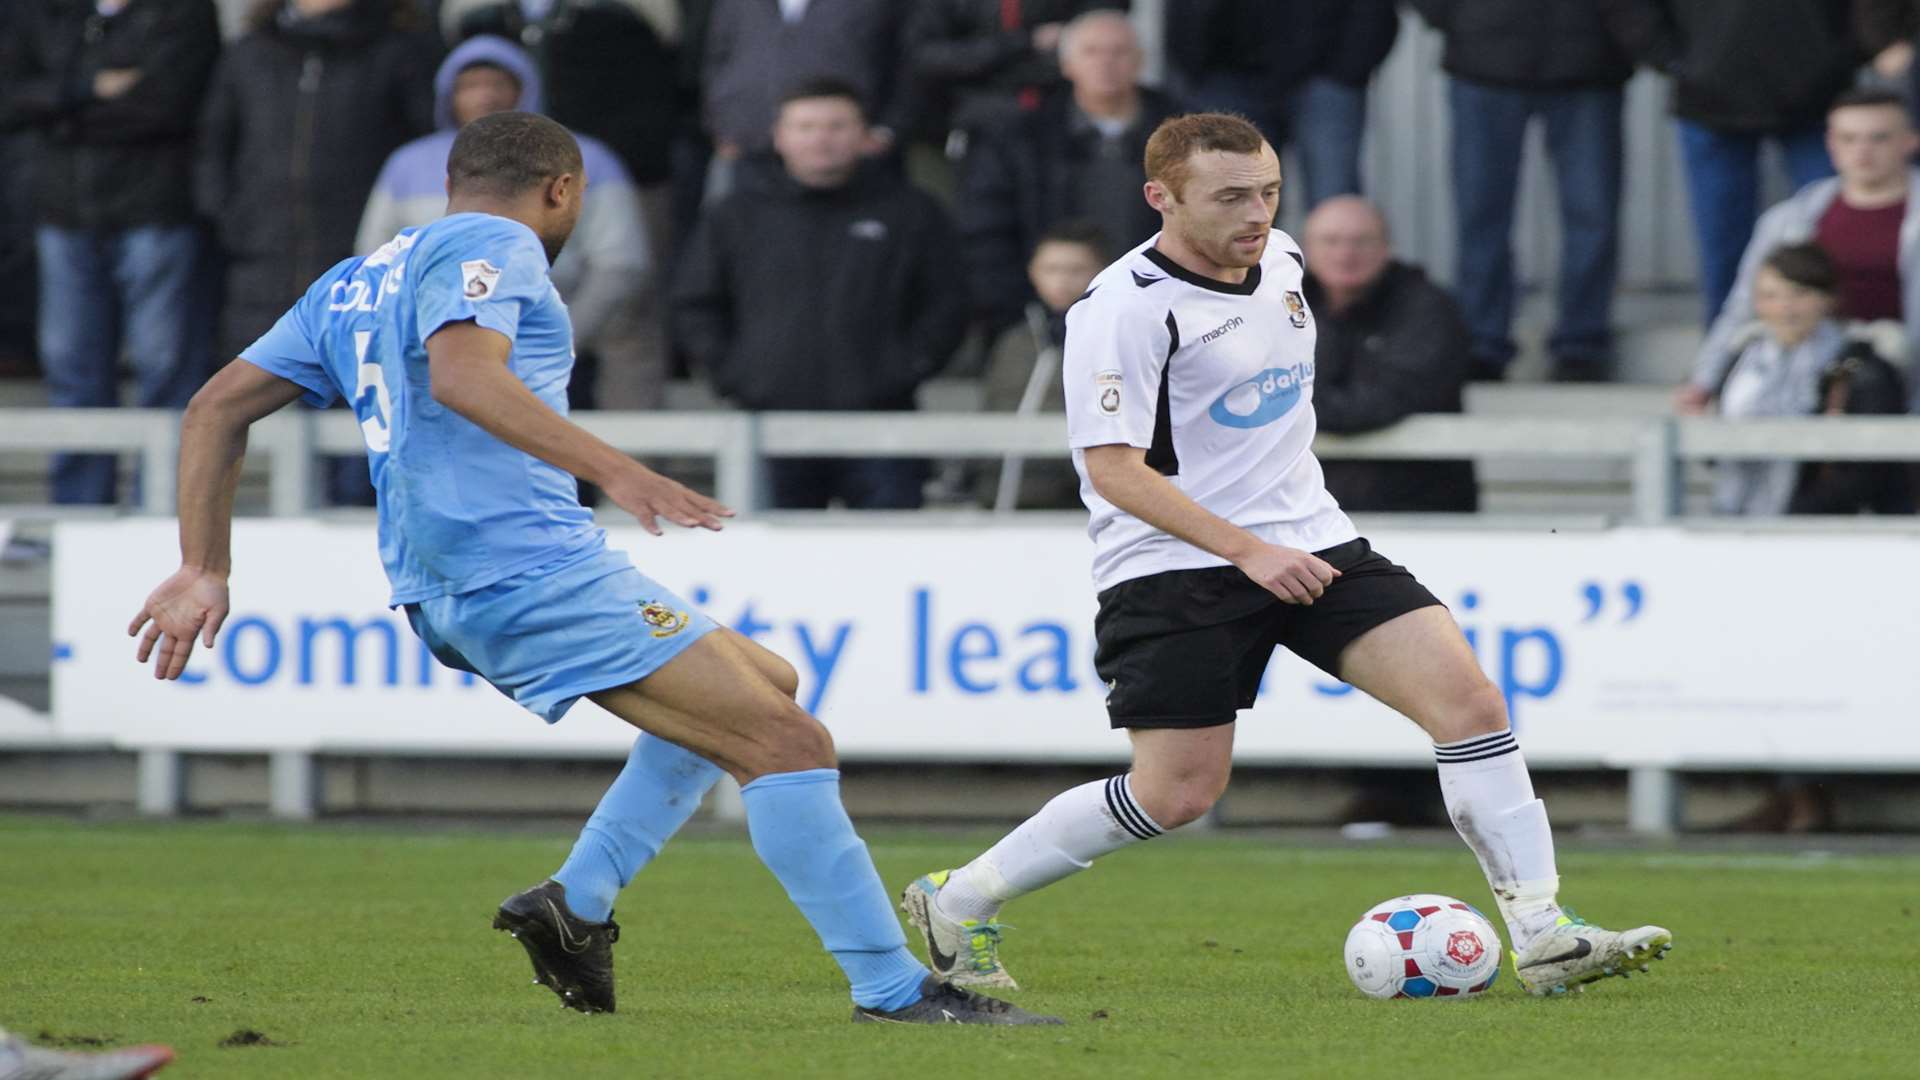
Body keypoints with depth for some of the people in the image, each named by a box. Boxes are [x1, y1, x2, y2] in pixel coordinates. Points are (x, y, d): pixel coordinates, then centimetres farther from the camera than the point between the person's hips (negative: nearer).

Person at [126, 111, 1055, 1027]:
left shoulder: (351, 286, 23)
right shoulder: (495, 246, -2)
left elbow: (218, 407, 20)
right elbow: (461, 371, -23)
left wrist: (203, 570, 16)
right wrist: (613, 469, -32)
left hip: (441, 593, 9)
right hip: (529, 565, -9)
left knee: (765, 685, 21)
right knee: (786, 743, -11)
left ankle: (578, 900, 10)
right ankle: (892, 988, -15)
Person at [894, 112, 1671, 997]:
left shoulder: (1282, 262, 8)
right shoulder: (1124, 309, -16)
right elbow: (1112, 468, -20)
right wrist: (1246, 551, -25)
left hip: (1307, 542, 7)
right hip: (1175, 567, -7)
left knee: (1468, 696, -10)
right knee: (1179, 793, -8)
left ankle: (1542, 937, -10)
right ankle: (957, 902, 12)